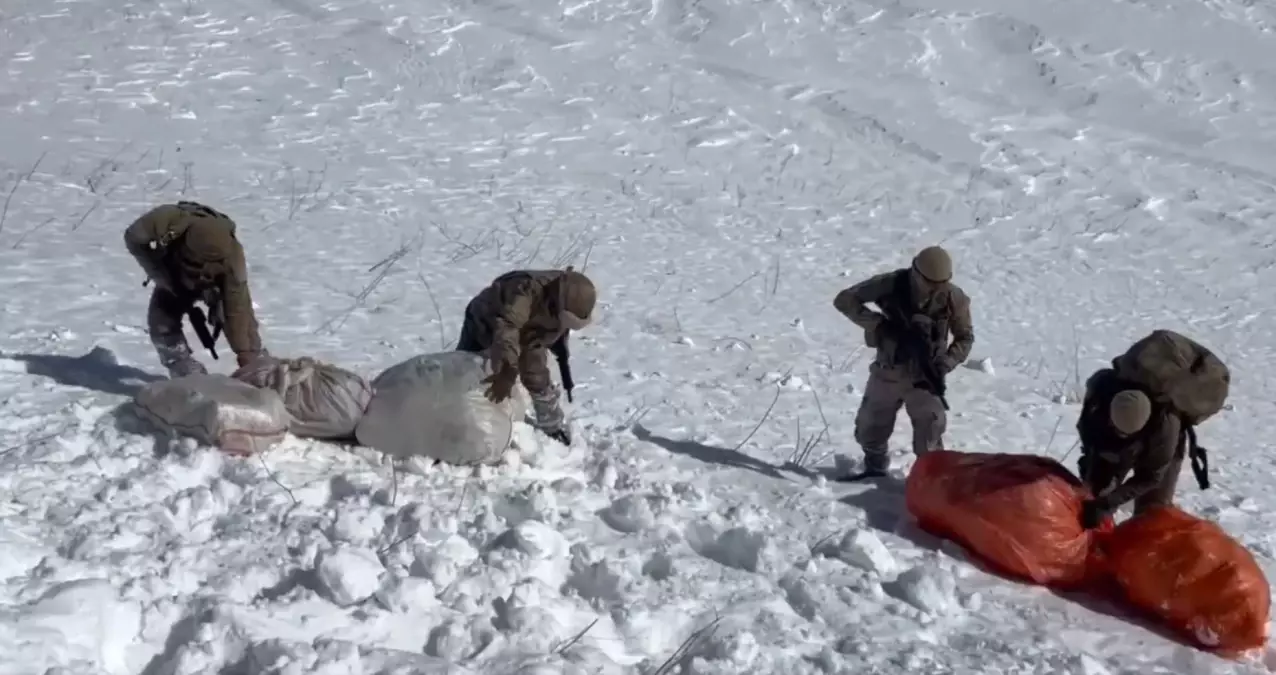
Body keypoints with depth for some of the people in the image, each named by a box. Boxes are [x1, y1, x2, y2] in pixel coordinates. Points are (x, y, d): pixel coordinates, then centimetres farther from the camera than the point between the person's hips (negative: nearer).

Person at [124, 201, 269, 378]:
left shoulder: (230, 256, -44)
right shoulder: (166, 221, -44)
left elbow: (238, 308, -42)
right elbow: (133, 237, -23)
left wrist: (247, 356, -44)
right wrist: (160, 274, -31)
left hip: (216, 281, -1)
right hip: (172, 276, 1)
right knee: (162, 323, -16)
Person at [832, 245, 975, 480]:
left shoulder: (953, 298, -16)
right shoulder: (891, 284, -18)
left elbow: (965, 338, -1)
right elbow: (844, 300, -16)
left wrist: (943, 366, -16)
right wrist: (878, 323, -26)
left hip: (924, 375, -2)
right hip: (887, 372, 2)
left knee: (929, 434, -14)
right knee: (869, 429, 16)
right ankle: (875, 467, 44)